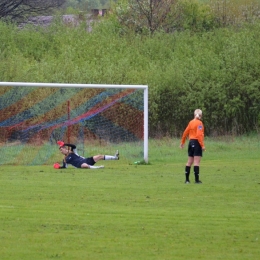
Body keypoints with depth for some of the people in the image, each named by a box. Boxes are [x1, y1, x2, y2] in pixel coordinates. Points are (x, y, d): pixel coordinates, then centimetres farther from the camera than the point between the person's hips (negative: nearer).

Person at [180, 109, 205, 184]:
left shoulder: (191, 122, 9)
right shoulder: (199, 123, -11)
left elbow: (185, 132, 12)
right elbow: (199, 135, -20)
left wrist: (182, 142, 21)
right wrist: (202, 145, -20)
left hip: (191, 142, 7)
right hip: (197, 143, -7)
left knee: (189, 162, 12)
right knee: (196, 162, -7)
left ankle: (187, 179, 13)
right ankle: (197, 180, -8)